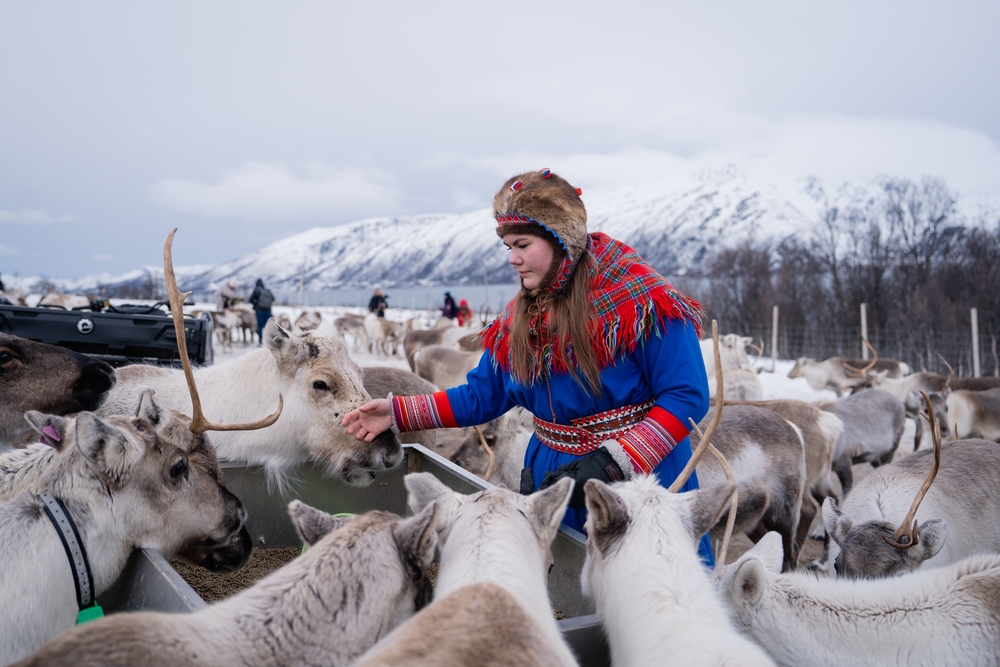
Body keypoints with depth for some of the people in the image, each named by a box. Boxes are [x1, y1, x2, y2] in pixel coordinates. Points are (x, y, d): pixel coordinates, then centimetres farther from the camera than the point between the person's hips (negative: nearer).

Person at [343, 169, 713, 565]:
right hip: (553, 481, 5)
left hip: (641, 479, -5)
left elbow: (687, 396, -18)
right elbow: (482, 395, 10)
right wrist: (398, 413, 0)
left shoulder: (641, 301, -16)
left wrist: (612, 462, -27)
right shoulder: (519, 318, 5)